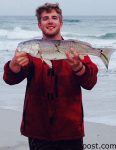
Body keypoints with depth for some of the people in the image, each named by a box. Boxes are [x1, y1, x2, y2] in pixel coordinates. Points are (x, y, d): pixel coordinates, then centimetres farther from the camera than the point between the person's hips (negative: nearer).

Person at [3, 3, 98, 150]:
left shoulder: (75, 50, 3)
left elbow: (90, 82, -9)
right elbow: (11, 79, -10)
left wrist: (78, 67, -30)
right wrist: (15, 64, -32)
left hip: (70, 128, 0)